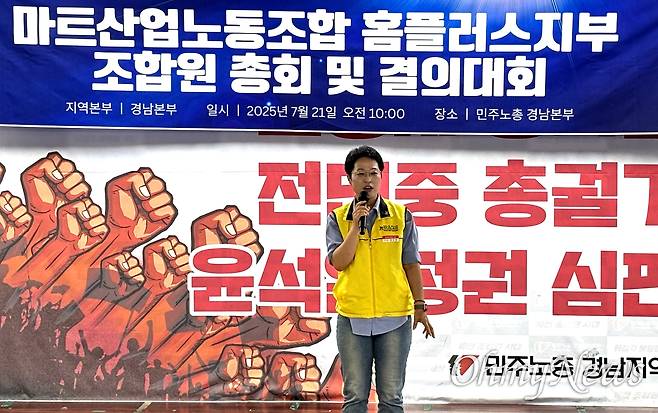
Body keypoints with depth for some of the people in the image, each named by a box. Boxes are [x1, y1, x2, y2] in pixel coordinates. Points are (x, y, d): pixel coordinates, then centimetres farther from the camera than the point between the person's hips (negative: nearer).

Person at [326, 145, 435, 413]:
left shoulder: (401, 215, 4)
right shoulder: (338, 218, 3)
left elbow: (411, 264, 5)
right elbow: (339, 262, -7)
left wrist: (420, 306, 0)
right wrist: (356, 225, -13)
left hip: (395, 318, 0)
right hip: (352, 318, 0)